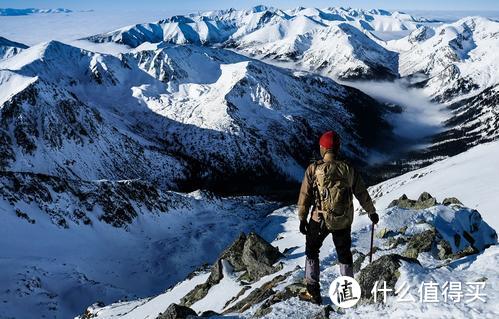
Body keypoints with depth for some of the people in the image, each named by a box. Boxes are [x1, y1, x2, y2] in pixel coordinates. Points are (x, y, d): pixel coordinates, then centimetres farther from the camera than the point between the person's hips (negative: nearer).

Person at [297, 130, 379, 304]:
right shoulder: (349, 169, -2)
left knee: (312, 251, 15)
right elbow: (362, 194, 7)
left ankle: (313, 292, 13)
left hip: (320, 220, -2)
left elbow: (304, 196, -7)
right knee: (344, 254, 20)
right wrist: (372, 212, 22)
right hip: (344, 221, 2)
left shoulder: (314, 169, -10)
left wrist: (302, 219, 4)